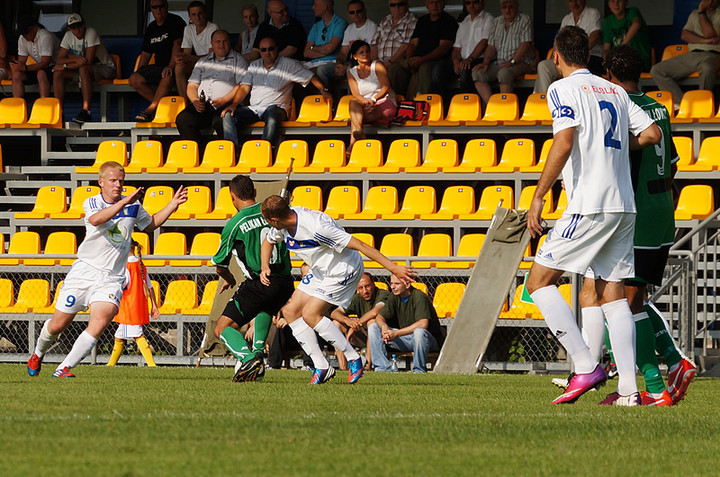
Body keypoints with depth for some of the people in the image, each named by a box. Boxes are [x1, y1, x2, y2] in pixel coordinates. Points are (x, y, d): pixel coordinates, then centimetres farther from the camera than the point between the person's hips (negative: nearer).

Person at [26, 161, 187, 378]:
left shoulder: (133, 205, 7)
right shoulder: (91, 203, -4)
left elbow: (151, 224, 28)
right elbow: (96, 219, -29)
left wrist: (173, 205, 15)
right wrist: (124, 202, -39)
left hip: (112, 279, 2)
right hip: (84, 272, -2)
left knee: (99, 323, -23)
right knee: (58, 325, 5)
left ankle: (63, 369, -18)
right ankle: (38, 353, 37)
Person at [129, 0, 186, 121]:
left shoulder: (175, 22, -5)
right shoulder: (151, 28, 17)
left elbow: (177, 45, -18)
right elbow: (146, 53, 21)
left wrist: (170, 66, -31)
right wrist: (139, 72, 7)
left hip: (174, 66, -7)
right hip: (158, 67, 7)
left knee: (167, 76, -41)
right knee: (134, 79, -15)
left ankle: (150, 110, -37)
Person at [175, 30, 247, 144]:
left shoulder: (238, 60, 14)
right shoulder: (202, 62, 27)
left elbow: (242, 86, 2)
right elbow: (192, 86, 21)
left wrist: (224, 100, -13)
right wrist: (195, 101, -2)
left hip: (226, 105, -4)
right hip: (201, 105, 4)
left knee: (221, 121, -39)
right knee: (182, 120, -26)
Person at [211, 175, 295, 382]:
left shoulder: (234, 225, -4)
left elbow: (220, 266, 7)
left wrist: (229, 279, 28)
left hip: (258, 284, -6)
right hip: (286, 283, 6)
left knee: (223, 328, 0)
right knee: (265, 310, 41)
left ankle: (248, 359, -25)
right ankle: (258, 352, 27)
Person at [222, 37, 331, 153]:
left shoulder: (289, 65, 8)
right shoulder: (254, 66, 19)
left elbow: (311, 77, 11)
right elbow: (244, 88, 14)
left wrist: (324, 91, -1)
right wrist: (234, 104, -2)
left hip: (275, 107, -4)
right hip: (253, 108, 4)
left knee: (272, 121, -41)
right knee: (228, 116, -20)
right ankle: (233, 152, -29)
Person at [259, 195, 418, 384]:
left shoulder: (315, 227, -34)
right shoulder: (283, 225, -8)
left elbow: (359, 245, -32)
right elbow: (269, 241, 17)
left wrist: (393, 268, -31)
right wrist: (265, 267, -4)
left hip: (342, 271, -9)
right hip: (320, 271, 9)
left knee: (310, 314, -19)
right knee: (290, 311, 0)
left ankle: (353, 359, -7)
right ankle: (321, 367, 3)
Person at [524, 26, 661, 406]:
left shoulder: (563, 89, -4)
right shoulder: (615, 91, 16)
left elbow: (564, 143, -16)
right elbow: (652, 134, 13)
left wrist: (537, 196, -12)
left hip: (590, 206, -7)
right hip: (624, 205, 7)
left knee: (539, 280, -1)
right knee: (612, 293, 8)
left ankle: (586, 365, -12)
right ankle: (628, 389, -1)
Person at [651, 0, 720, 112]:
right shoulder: (694, 14, 24)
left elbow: (709, 33, -8)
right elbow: (684, 35, 9)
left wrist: (702, 11, 2)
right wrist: (704, 40, -7)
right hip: (691, 55, 6)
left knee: (707, 68, -44)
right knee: (656, 70, -12)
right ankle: (681, 102, -24)